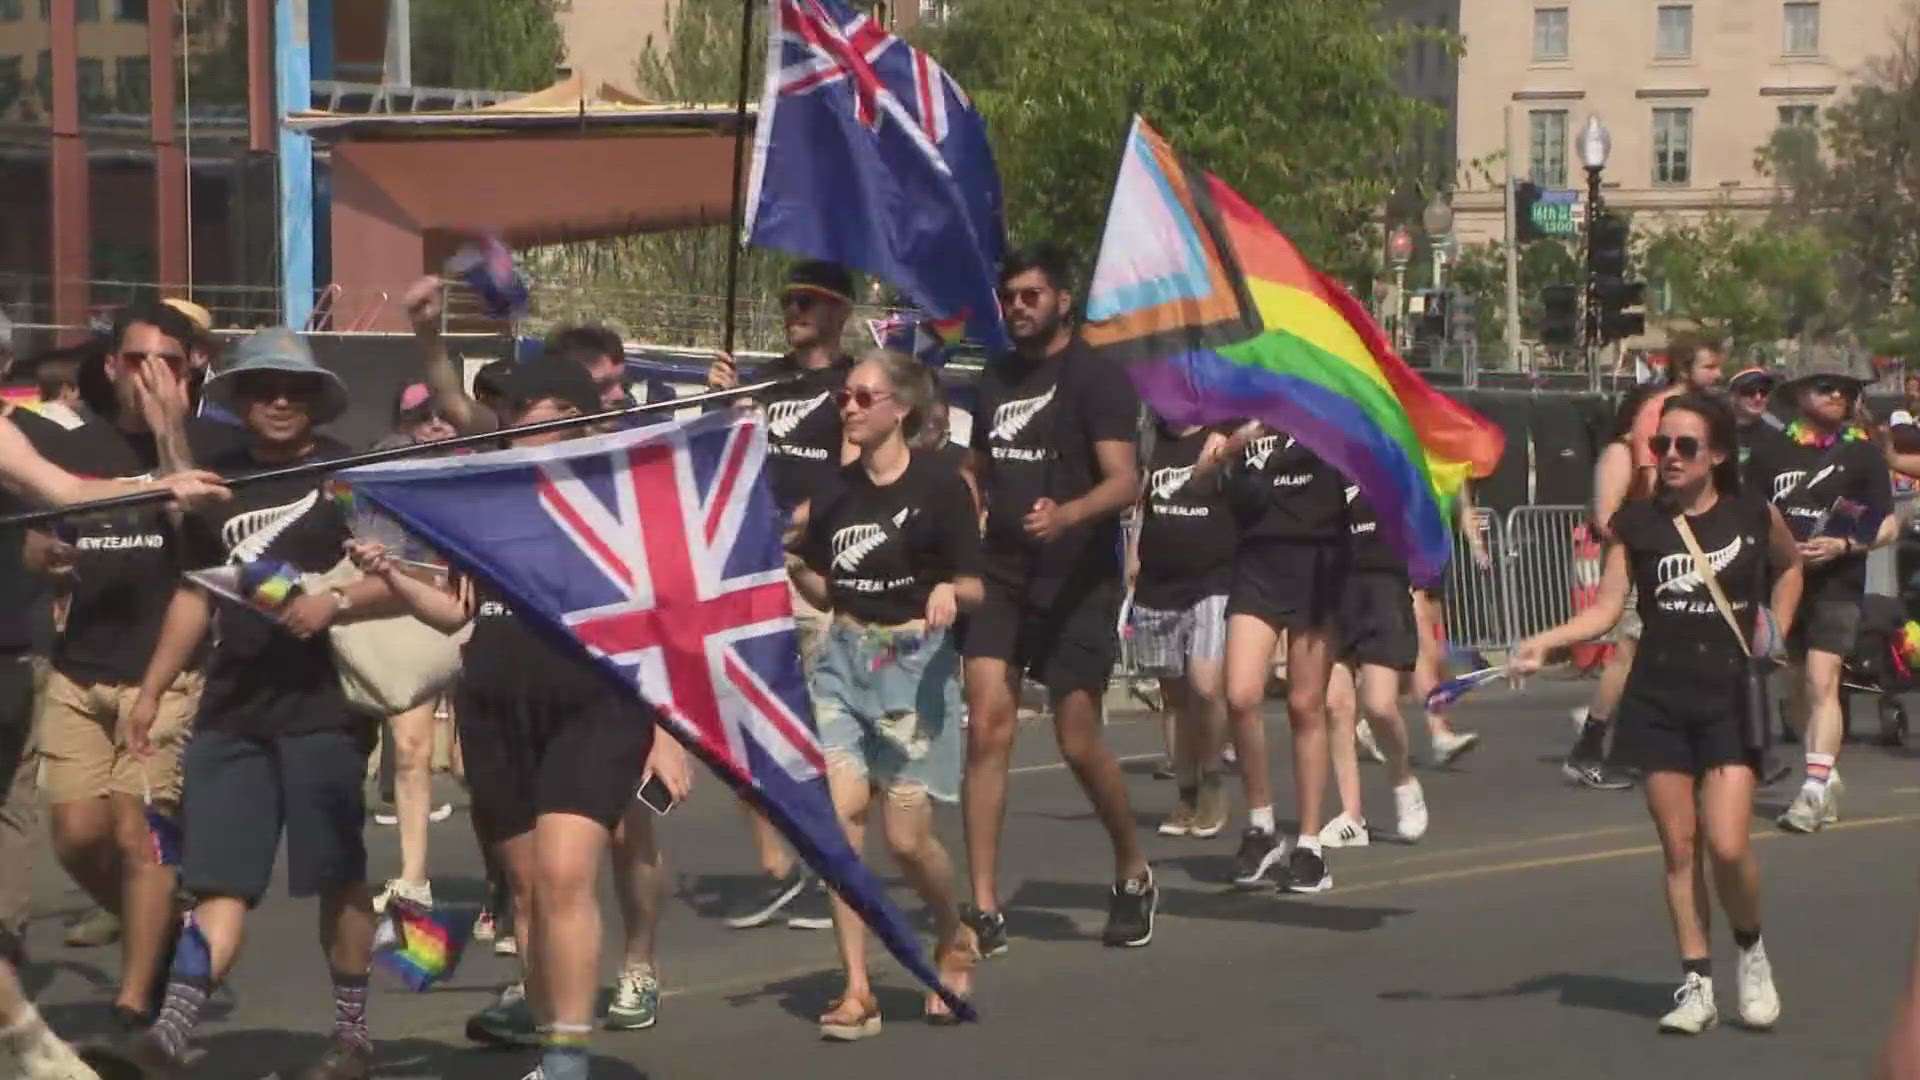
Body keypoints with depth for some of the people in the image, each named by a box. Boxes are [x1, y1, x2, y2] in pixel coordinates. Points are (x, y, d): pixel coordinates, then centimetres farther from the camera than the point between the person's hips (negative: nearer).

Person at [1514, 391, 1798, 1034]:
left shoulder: (1754, 515, 1)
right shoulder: (1637, 523, 2)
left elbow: (1789, 566, 22)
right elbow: (1606, 609, -1)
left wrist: (1775, 631, 10)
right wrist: (1546, 641, -16)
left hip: (1732, 698, -2)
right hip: (1658, 702, 2)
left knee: (1727, 846, -12)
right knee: (1679, 847, 3)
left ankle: (1751, 949, 16)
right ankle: (1696, 984, 12)